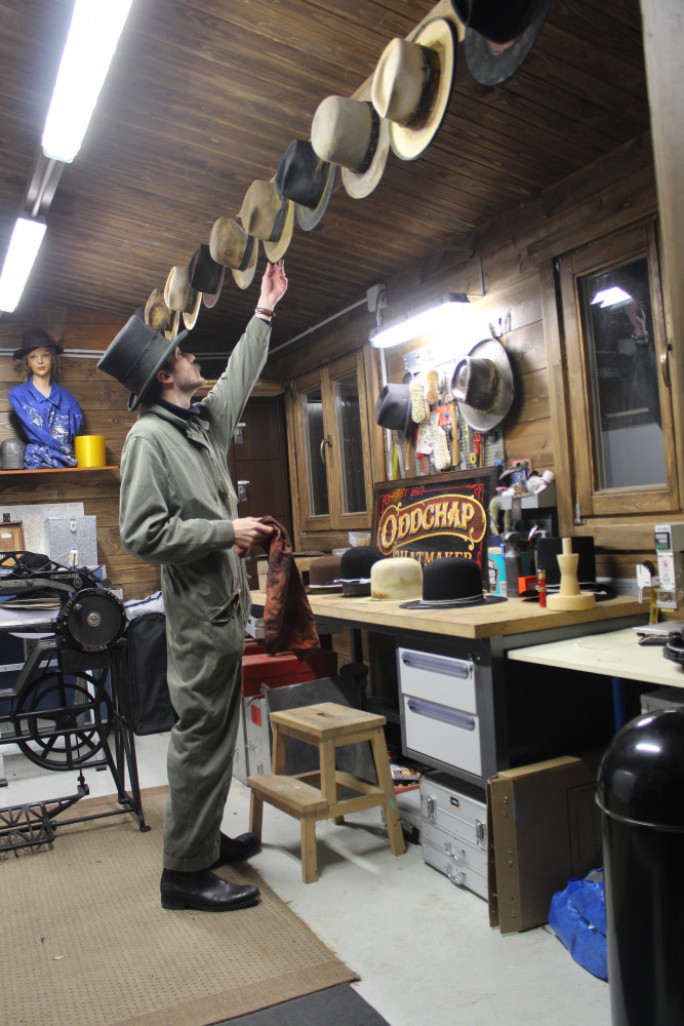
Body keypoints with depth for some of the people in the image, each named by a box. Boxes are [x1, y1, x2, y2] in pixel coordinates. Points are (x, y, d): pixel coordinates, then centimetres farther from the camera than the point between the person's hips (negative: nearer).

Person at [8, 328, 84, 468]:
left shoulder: (67, 397, 17)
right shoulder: (16, 394, 10)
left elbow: (78, 435, 16)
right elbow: (33, 430, -1)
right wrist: (68, 456, -9)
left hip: (68, 467, 2)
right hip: (36, 465, -2)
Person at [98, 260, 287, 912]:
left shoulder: (204, 423, 13)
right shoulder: (148, 437, -13)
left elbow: (238, 377, 30)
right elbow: (141, 534, -20)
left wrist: (263, 312, 35)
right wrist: (227, 531, -18)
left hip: (224, 603, 9)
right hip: (198, 611, -9)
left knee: (217, 730, 17)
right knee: (200, 735, -3)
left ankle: (205, 839, 31)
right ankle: (184, 872, 9)